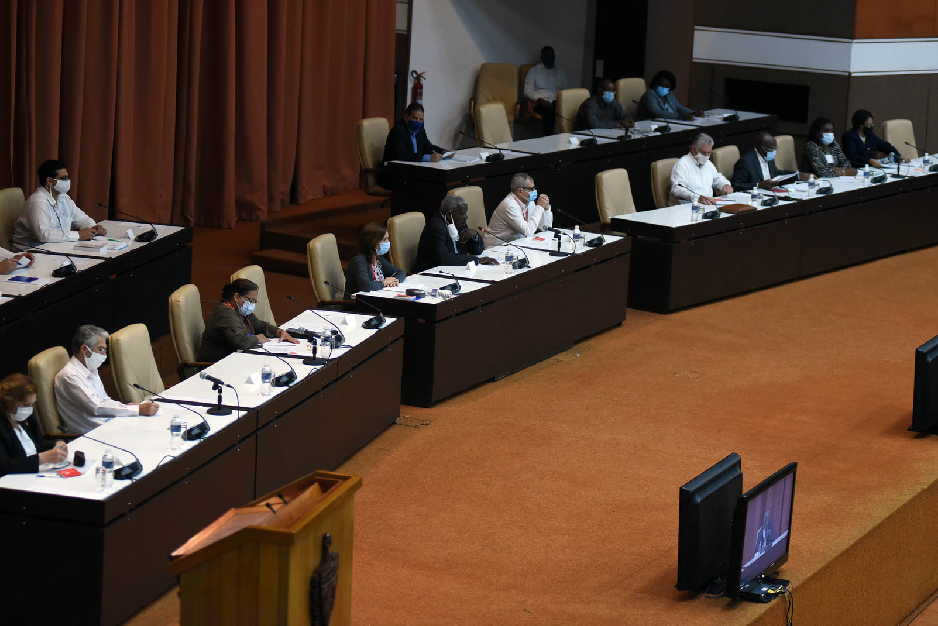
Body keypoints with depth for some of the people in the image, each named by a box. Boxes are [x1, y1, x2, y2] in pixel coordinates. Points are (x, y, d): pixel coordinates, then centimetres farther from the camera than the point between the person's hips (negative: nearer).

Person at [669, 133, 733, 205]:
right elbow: (677, 189, -18)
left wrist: (726, 185, 13)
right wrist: (697, 198, -34)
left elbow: (717, 178, 38)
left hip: (709, 203, 8)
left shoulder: (707, 163, 22)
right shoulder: (682, 163, -5)